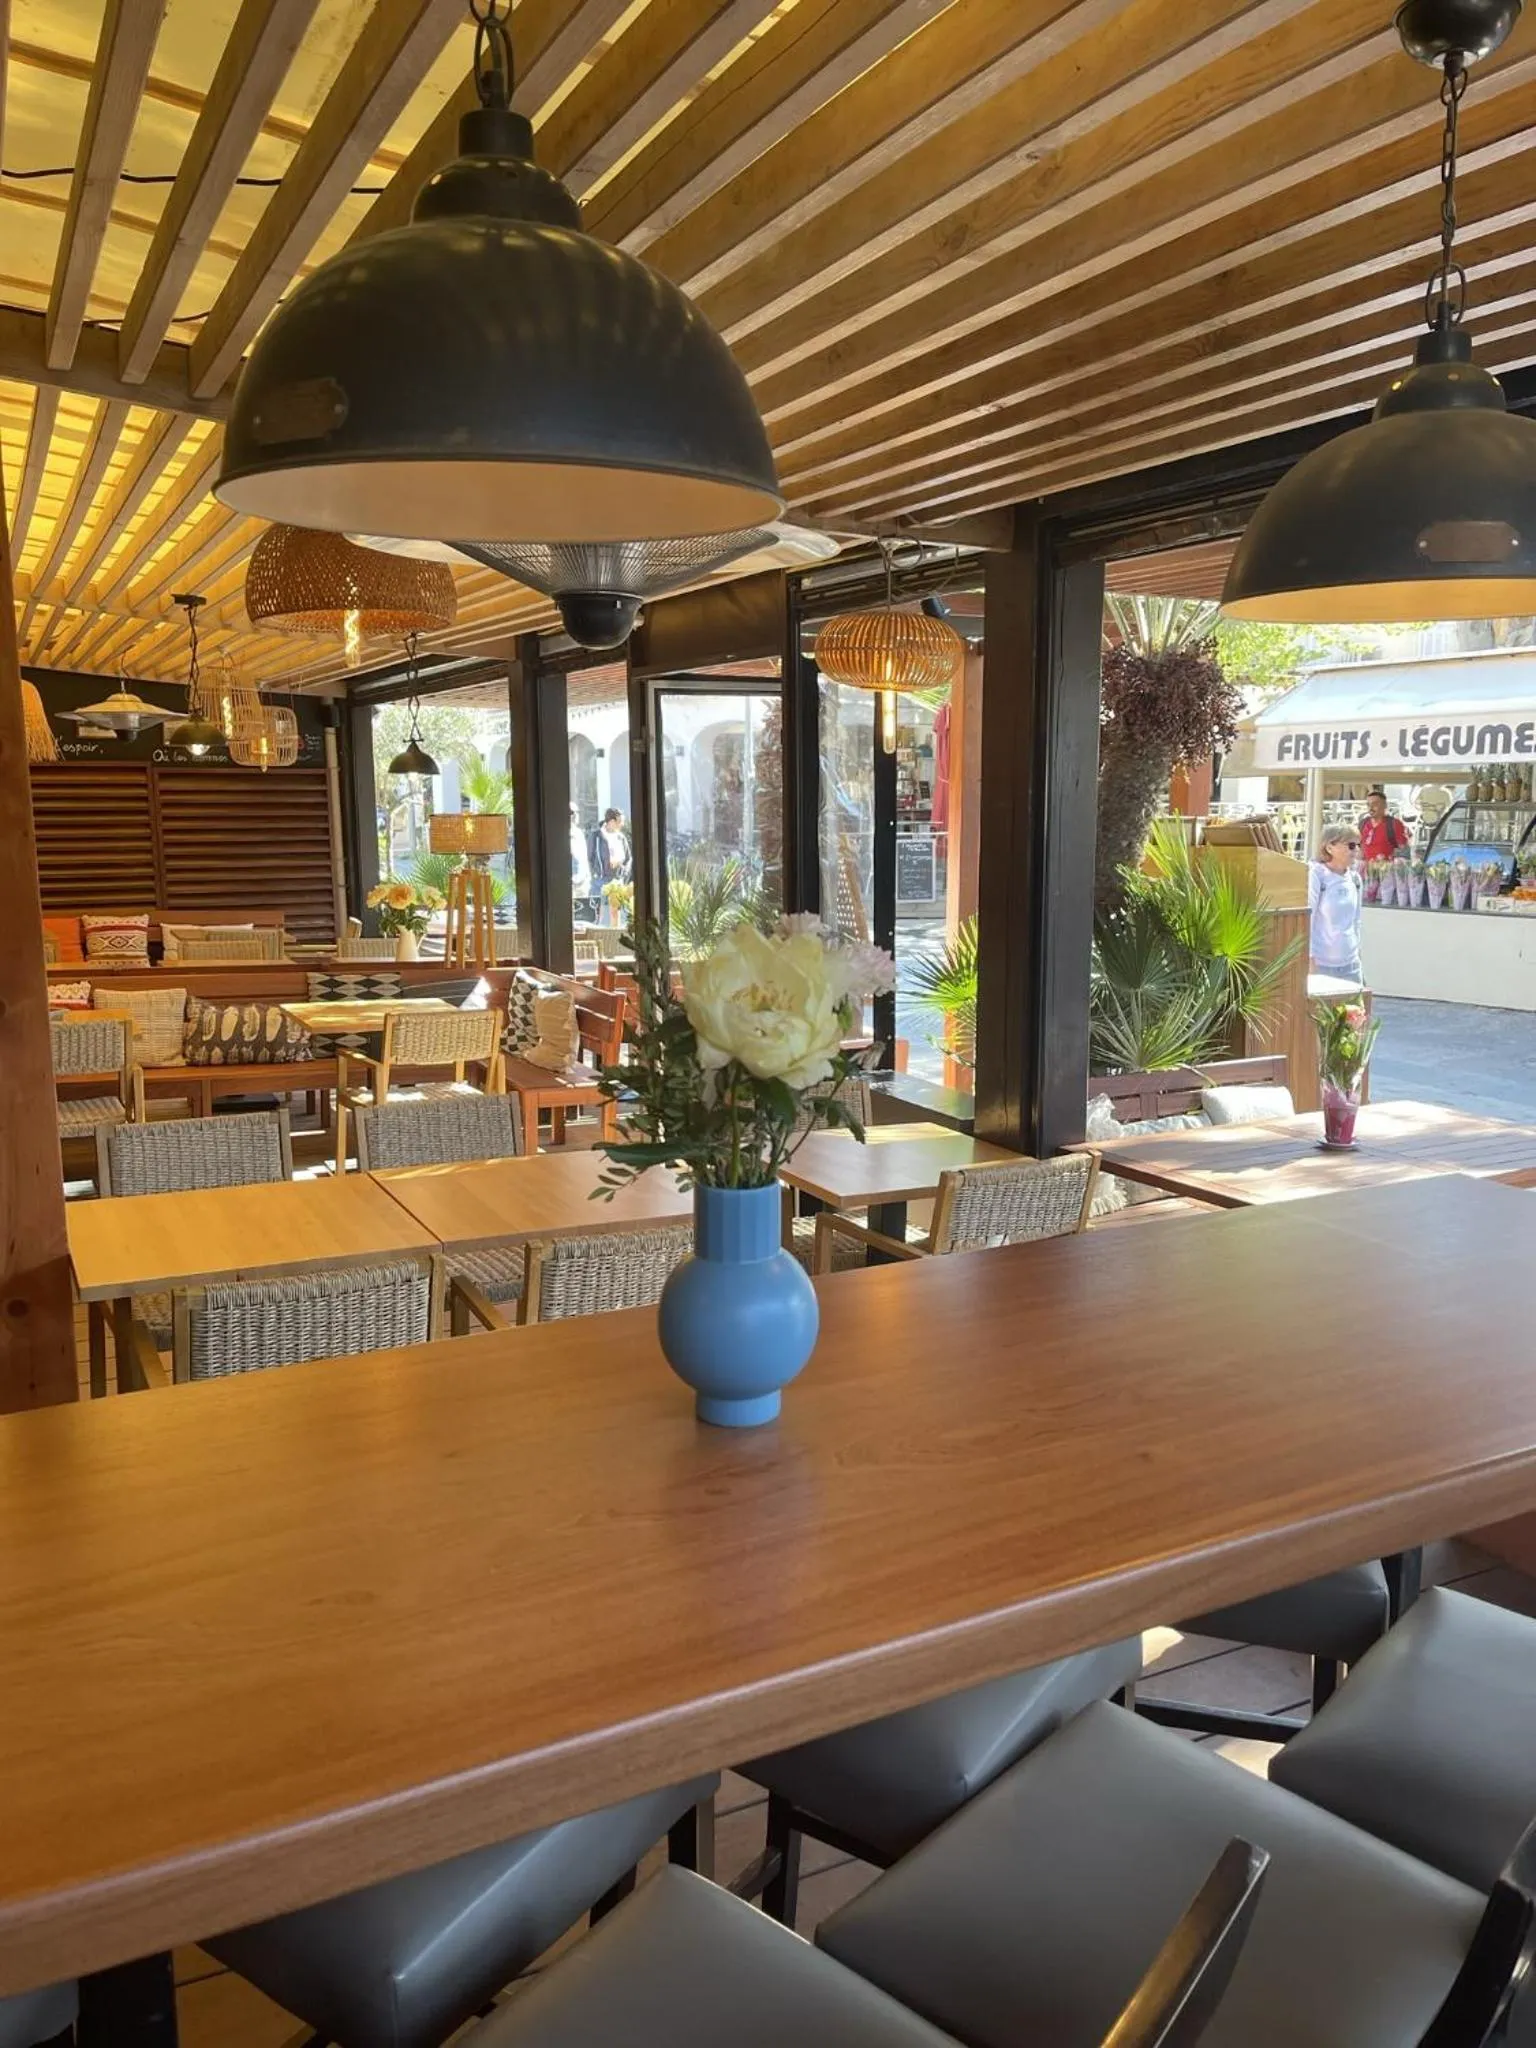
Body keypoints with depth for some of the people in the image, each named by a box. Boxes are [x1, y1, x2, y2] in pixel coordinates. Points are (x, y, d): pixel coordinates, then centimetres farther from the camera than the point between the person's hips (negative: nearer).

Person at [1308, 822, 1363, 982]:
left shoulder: (1354, 878, 9)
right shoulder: (1316, 875, -10)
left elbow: (1356, 919, 18)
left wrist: (1357, 951, 16)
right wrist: (1309, 960, -14)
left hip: (1350, 963, 7)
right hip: (1321, 963, -6)